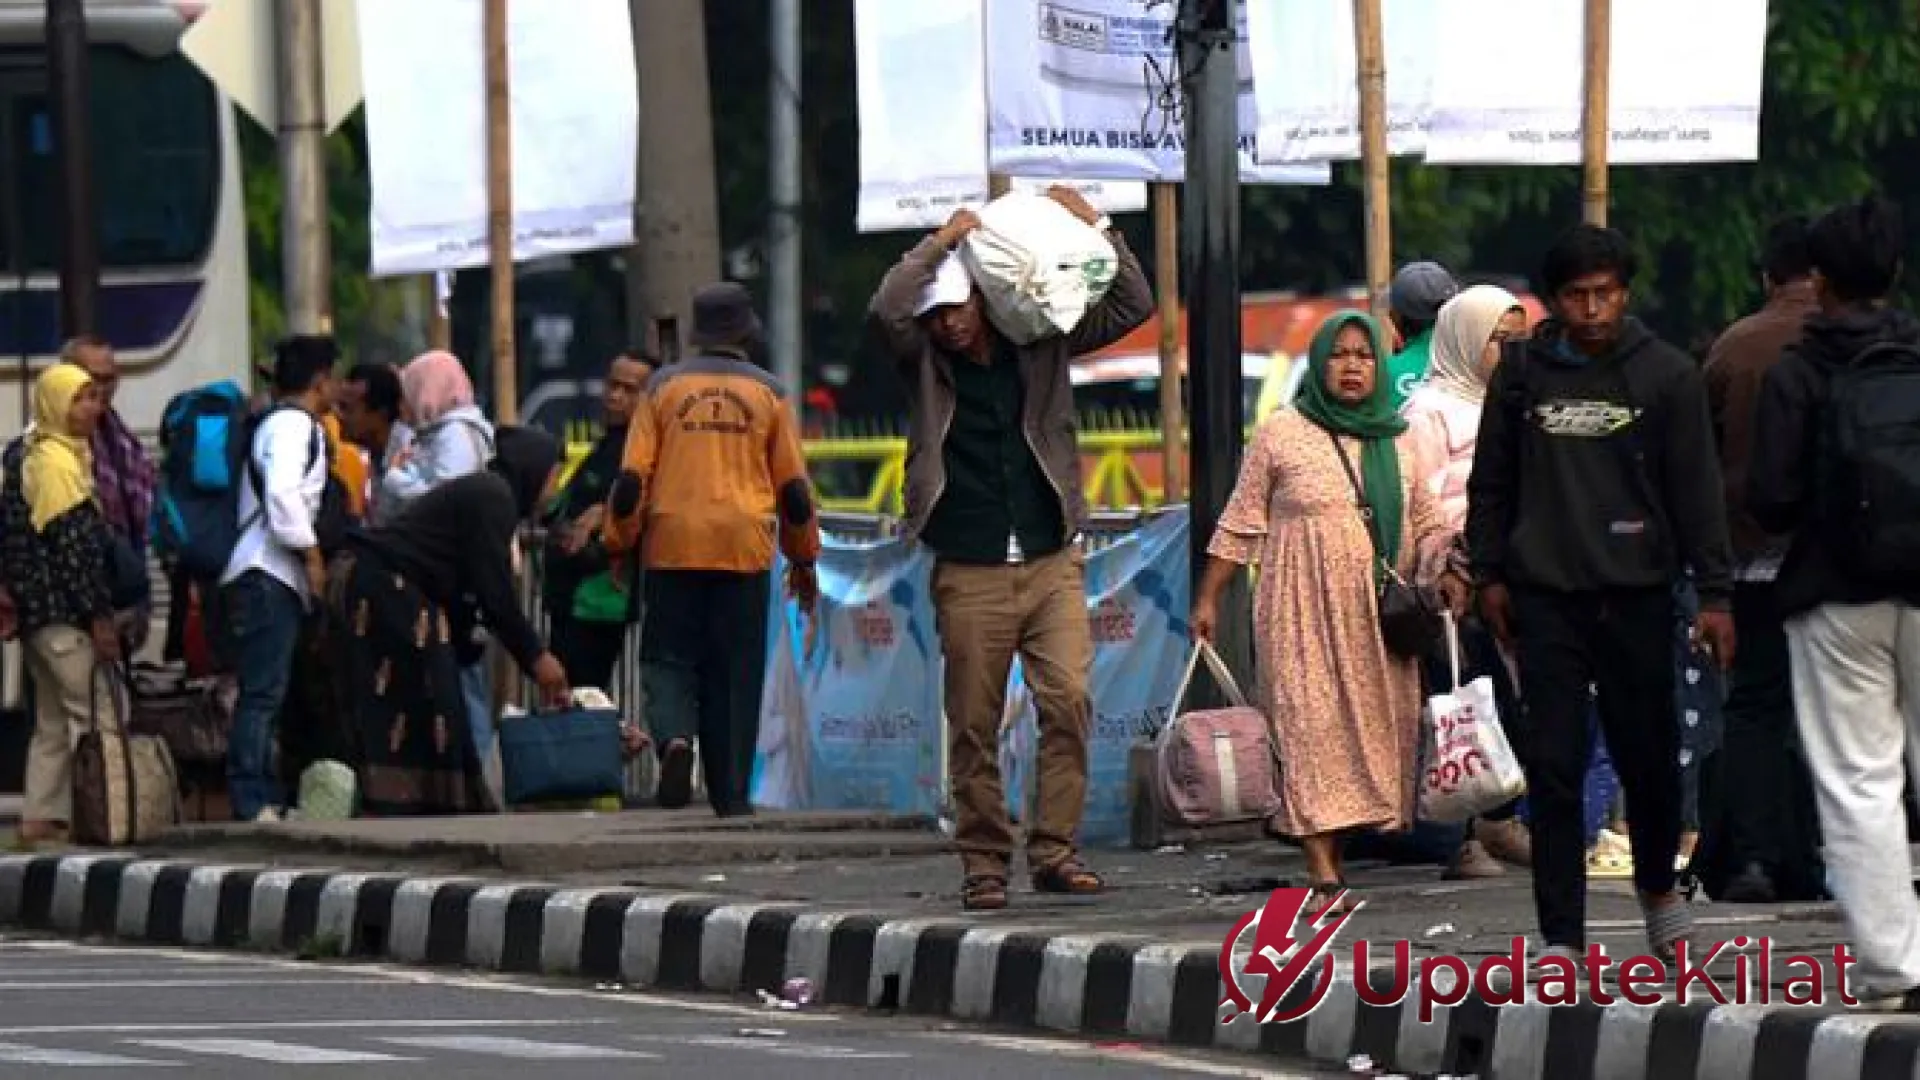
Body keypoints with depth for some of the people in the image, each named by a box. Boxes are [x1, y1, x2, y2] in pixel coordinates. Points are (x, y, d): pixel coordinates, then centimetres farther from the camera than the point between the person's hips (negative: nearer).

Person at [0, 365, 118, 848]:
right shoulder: (57, 460, -13)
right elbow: (70, 543, -18)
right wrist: (99, 614, -17)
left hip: (39, 610, 10)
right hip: (64, 611, -10)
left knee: (54, 721, 12)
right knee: (90, 717, -9)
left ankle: (40, 817, 13)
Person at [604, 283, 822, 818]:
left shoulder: (664, 387, 4)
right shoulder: (768, 393, 5)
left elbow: (632, 477, 1)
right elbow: (794, 487, 8)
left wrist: (618, 543, 12)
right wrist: (803, 559, 18)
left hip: (672, 550, 0)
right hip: (745, 552, 0)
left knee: (669, 659, 7)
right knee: (735, 673, 5)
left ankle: (674, 736, -22)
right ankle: (731, 793, 5)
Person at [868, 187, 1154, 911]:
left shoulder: (1039, 346, 8)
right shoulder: (924, 362, 3)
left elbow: (1131, 307, 9)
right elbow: (885, 312, -17)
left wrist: (1096, 227, 0)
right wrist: (940, 243, -13)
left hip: (1052, 565, 1)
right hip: (968, 574, -1)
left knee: (1069, 701, -12)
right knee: (974, 727, 1)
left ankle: (1054, 850, -6)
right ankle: (983, 863, 9)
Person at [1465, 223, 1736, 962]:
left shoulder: (1667, 375, 1)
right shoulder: (1522, 373, 5)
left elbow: (1696, 489, 1)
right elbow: (1491, 480, 14)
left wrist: (1714, 594, -3)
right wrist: (1490, 573, 9)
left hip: (1637, 596, -1)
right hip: (1545, 597, 1)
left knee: (1648, 756, 6)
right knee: (1554, 769, -2)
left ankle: (1658, 887, 33)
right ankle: (1563, 937, 0)